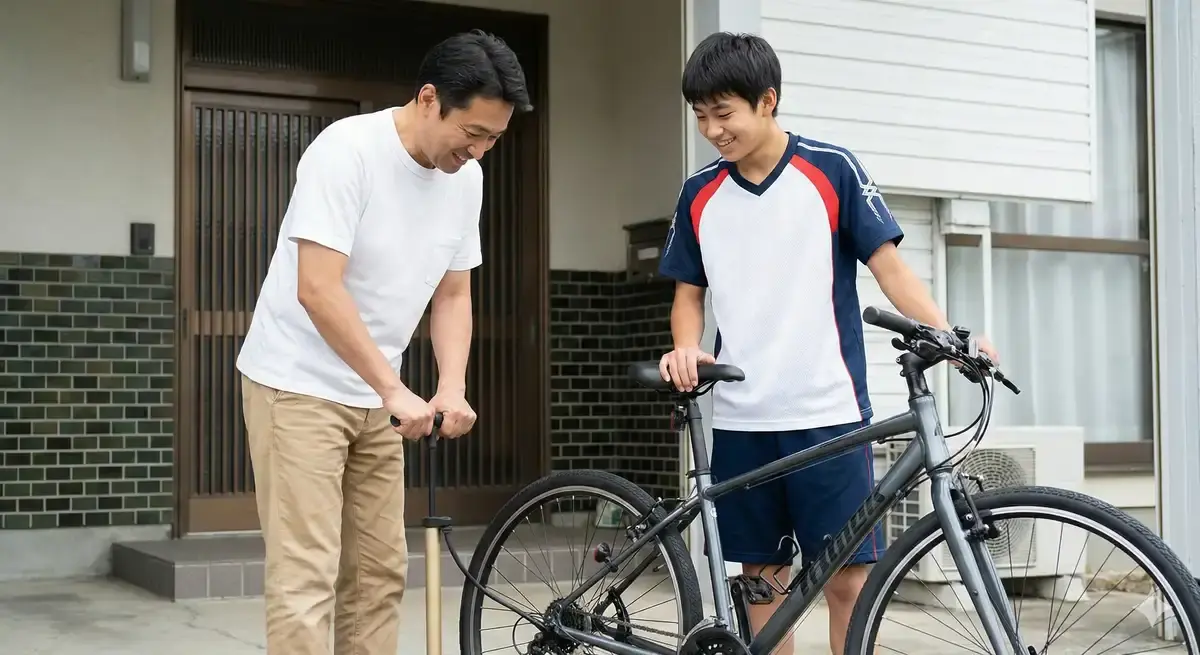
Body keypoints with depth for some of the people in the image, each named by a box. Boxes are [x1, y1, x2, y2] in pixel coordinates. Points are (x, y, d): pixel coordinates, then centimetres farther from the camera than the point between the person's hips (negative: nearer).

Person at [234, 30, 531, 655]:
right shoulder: (346, 151, -20)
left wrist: (452, 387, -7)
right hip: (297, 386, -7)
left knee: (380, 571, 10)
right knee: (306, 577, -10)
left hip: (373, 396, 7)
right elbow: (318, 290, -26)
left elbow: (452, 292, 8)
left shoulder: (467, 178, 1)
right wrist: (396, 389, -24)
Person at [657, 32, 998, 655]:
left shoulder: (832, 169, -2)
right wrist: (686, 349, -7)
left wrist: (949, 336, -17)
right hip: (739, 419, 3)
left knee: (848, 577, -3)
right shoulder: (700, 193, 8)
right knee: (762, 575, 9)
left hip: (827, 414, -3)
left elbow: (888, 265, -3)